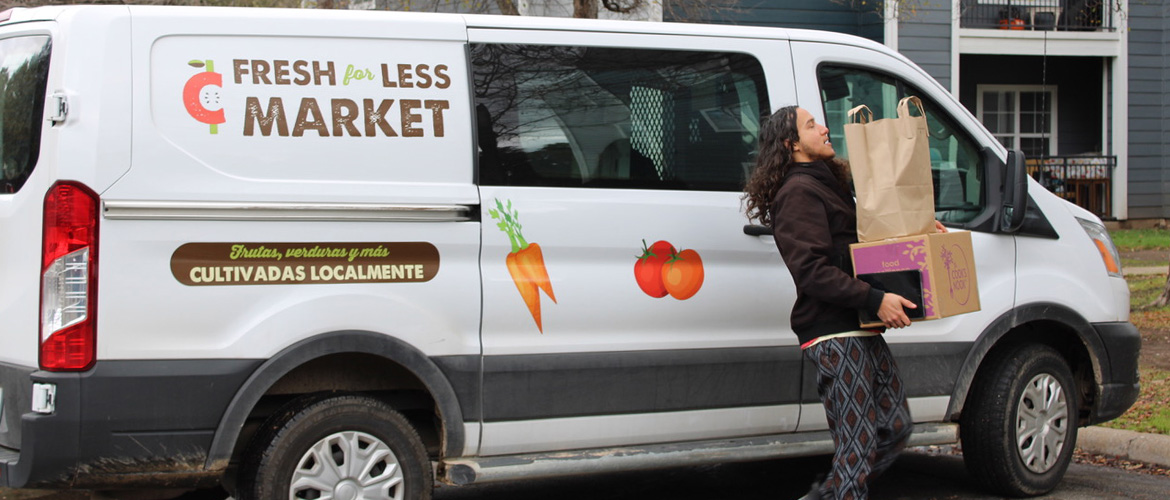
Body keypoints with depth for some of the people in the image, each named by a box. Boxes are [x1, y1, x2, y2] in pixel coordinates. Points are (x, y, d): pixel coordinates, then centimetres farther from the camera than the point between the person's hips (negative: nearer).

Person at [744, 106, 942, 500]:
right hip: (833, 334, -10)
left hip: (861, 331, 10)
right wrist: (875, 299, -23)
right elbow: (811, 270, -19)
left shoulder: (828, 183, 21)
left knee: (894, 429, 13)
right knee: (858, 446, -9)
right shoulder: (797, 193, -10)